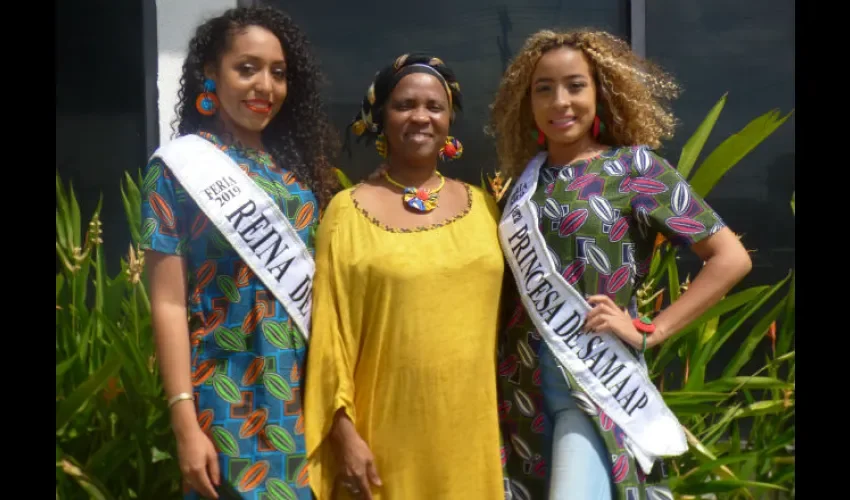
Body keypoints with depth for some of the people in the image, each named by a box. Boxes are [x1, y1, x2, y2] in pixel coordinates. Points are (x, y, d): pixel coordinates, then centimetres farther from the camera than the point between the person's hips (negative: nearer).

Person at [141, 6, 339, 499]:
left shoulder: (298, 164, 8)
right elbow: (169, 302, -9)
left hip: (305, 390, 5)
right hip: (228, 396, -4)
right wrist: (185, 423, -15)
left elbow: (318, 281, 11)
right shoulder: (181, 165, -5)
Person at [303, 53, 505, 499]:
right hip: (388, 437, -3)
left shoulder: (482, 206, 7)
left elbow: (500, 314, 12)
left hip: (471, 431, 3)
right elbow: (331, 329, -5)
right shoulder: (349, 211, -4)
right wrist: (344, 430, -10)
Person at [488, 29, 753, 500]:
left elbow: (731, 257, -6)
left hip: (596, 377, -4)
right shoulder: (526, 178, 8)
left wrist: (649, 332, -9)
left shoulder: (634, 167, -4)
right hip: (522, 378, 5)